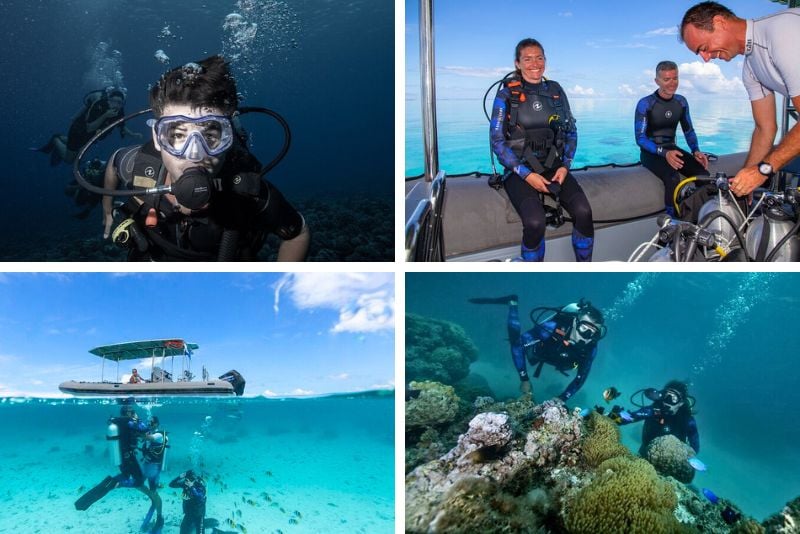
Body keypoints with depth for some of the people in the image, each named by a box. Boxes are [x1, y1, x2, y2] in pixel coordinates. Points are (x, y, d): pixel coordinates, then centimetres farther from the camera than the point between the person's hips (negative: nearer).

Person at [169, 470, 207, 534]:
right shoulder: (185, 483, -10)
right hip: (188, 513, 5)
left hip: (198, 514, -5)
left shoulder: (200, 486, -25)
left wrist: (192, 487, -45)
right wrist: (179, 477, -25)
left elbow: (200, 498, -42)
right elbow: (171, 484, -9)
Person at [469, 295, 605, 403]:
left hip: (557, 358, 4)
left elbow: (581, 377, -20)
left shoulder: (590, 349, -38)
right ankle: (512, 302, 26)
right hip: (538, 348, -4)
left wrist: (562, 398, -24)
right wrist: (524, 379, -41)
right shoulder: (553, 327, -49)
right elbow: (518, 344, -42)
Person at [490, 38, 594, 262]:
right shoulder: (507, 94, -3)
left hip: (553, 167, 4)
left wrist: (565, 166, -3)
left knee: (583, 211, -25)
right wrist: (526, 174, -14)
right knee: (535, 221, -32)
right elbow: (497, 140, -6)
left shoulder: (555, 91, 9)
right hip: (520, 170, -3)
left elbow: (571, 132, 14)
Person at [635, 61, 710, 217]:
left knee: (704, 175, -22)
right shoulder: (645, 104, -13)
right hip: (651, 152, -5)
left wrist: (696, 150, -6)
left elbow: (689, 130, 14)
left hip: (672, 148, 5)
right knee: (673, 179, -36)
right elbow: (640, 138, -16)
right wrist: (664, 153, -30)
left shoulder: (681, 102, 4)